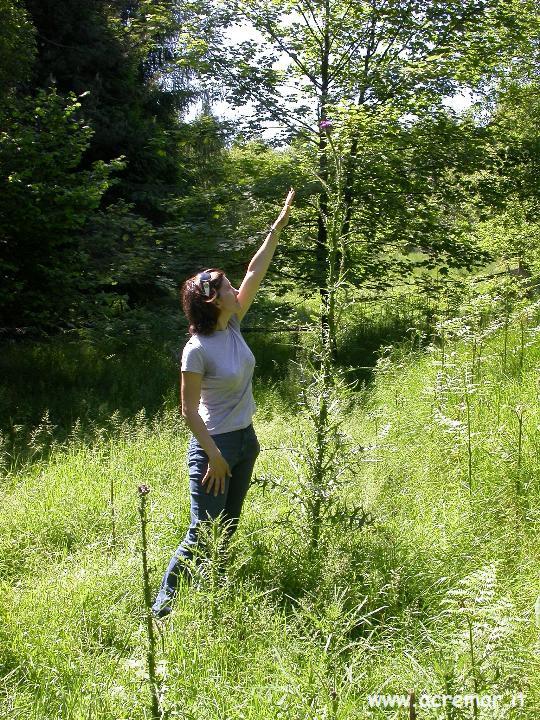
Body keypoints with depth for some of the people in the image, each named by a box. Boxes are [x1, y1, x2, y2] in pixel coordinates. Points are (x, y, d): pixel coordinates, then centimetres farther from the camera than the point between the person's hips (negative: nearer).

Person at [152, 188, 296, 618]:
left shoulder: (233, 326, -1)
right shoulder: (198, 349, -21)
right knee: (203, 533, -5)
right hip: (214, 446, -8)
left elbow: (256, 271, 2)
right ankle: (163, 605, 10)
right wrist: (214, 457, -19)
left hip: (245, 440, 8)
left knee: (227, 529, 16)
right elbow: (189, 410, -19)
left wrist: (281, 222, 2)